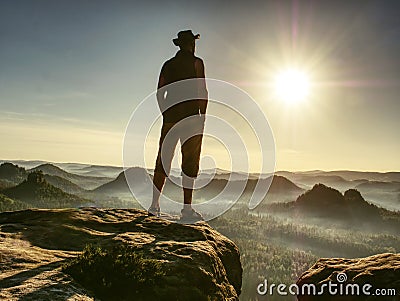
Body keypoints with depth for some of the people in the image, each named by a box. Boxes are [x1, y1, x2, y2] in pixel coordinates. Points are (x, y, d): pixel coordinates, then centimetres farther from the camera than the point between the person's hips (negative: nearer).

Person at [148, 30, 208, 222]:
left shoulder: (168, 65, 16)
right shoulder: (196, 62, 2)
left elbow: (160, 92, 12)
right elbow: (202, 91, -5)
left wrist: (165, 113, 16)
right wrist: (203, 116, -2)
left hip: (170, 115, 5)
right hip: (191, 116, -5)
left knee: (163, 160, 8)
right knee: (190, 161, -3)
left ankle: (155, 204, 9)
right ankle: (187, 208, -3)